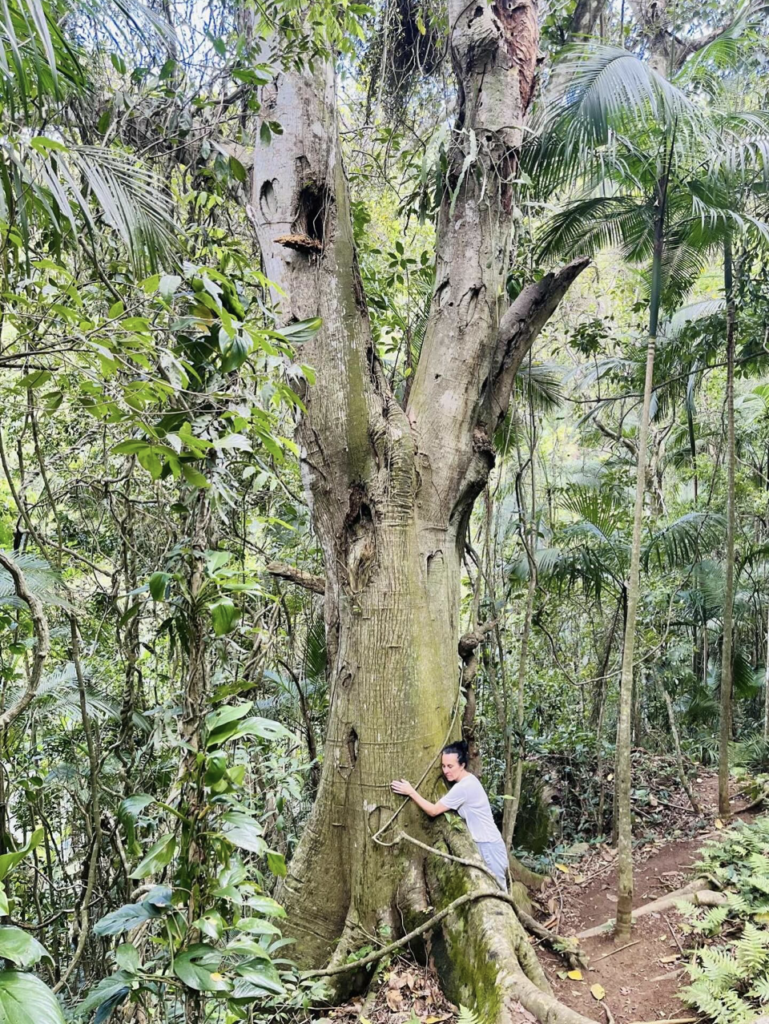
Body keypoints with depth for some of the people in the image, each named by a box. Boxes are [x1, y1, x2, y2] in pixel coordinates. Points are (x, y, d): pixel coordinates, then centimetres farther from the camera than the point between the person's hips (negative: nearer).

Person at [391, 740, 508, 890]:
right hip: (480, 844, 9)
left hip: (489, 846, -9)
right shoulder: (467, 780, 5)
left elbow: (433, 811, -21)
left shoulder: (463, 787, -25)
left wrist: (410, 792, -20)